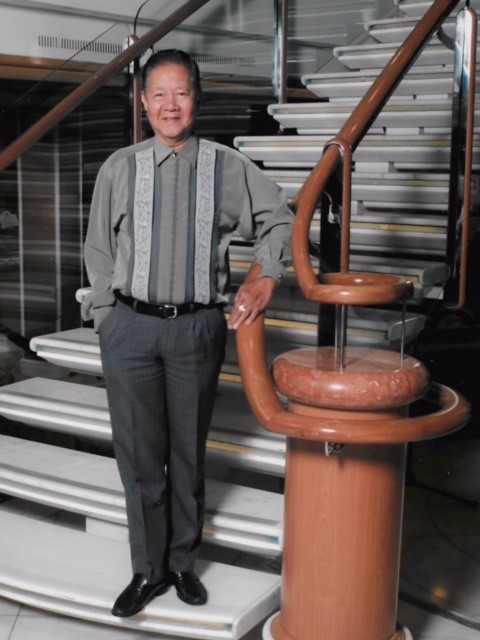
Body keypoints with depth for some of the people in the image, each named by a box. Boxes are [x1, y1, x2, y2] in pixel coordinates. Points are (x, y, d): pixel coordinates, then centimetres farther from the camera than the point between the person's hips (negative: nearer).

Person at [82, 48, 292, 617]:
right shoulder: (120, 169, 3)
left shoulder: (228, 168, 2)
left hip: (197, 328, 0)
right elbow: (98, 252, 9)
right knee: (139, 452, 6)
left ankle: (182, 561, 30)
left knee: (188, 452, 12)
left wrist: (265, 279, -4)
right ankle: (148, 570, 22)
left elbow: (279, 220, 11)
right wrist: (107, 322, 4)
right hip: (130, 327, 0)